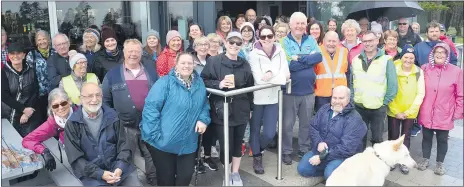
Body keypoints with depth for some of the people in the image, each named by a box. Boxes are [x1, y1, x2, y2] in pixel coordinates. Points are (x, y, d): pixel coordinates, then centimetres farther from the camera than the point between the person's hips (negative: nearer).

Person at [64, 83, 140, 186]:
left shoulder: (112, 116, 3)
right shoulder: (73, 124, -3)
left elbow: (123, 144, 4)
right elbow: (75, 158, -5)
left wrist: (120, 167, -12)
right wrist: (100, 174, -14)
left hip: (118, 166, 2)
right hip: (91, 173, -1)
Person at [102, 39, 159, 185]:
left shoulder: (151, 71, 5)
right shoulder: (113, 74, 0)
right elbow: (105, 99, 4)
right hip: (125, 126, -1)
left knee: (152, 157, 14)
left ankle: (153, 180, 33)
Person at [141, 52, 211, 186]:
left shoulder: (199, 83, 5)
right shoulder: (165, 82, -13)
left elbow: (204, 105, 16)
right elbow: (150, 107, -17)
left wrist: (203, 119, -4)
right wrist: (155, 134, -20)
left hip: (188, 144, 5)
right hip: (163, 142, -4)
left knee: (186, 176, 12)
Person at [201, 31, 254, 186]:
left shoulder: (245, 64, 7)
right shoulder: (214, 61, -6)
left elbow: (250, 88, 14)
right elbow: (203, 81, -7)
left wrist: (250, 108, 16)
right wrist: (218, 84, -23)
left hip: (241, 111, 4)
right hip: (222, 111, -4)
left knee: (238, 144, 15)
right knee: (226, 145, 1)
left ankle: (235, 174, 34)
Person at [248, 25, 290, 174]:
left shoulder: (280, 52, 1)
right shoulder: (254, 54, -11)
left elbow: (286, 74, -6)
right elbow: (259, 79, -20)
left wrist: (271, 73, -22)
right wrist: (279, 76, -14)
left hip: (273, 97, 3)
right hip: (257, 97, -3)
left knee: (269, 133, 3)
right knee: (255, 130, 11)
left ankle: (257, 149, 35)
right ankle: (257, 157, 34)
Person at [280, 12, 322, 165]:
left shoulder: (311, 41, 6)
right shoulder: (284, 42, -6)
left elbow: (319, 57, -11)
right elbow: (289, 64, -18)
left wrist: (300, 58, -18)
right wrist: (309, 59, -13)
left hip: (308, 90, 4)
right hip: (290, 90, -3)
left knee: (306, 123, 15)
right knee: (287, 124, 6)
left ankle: (304, 150, 31)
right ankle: (286, 152, 21)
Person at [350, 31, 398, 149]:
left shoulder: (386, 60, -6)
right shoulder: (355, 60, 4)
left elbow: (393, 85, -5)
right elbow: (351, 82, 11)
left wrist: (384, 102, -6)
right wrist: (353, 99, 3)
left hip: (378, 108, -3)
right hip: (359, 107, 3)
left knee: (377, 138, 11)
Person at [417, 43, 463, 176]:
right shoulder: (424, 69, -3)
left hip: (445, 115, -1)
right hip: (426, 114, 1)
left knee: (442, 139, 12)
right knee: (426, 137, 16)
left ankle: (440, 163, 32)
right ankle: (425, 159, 36)